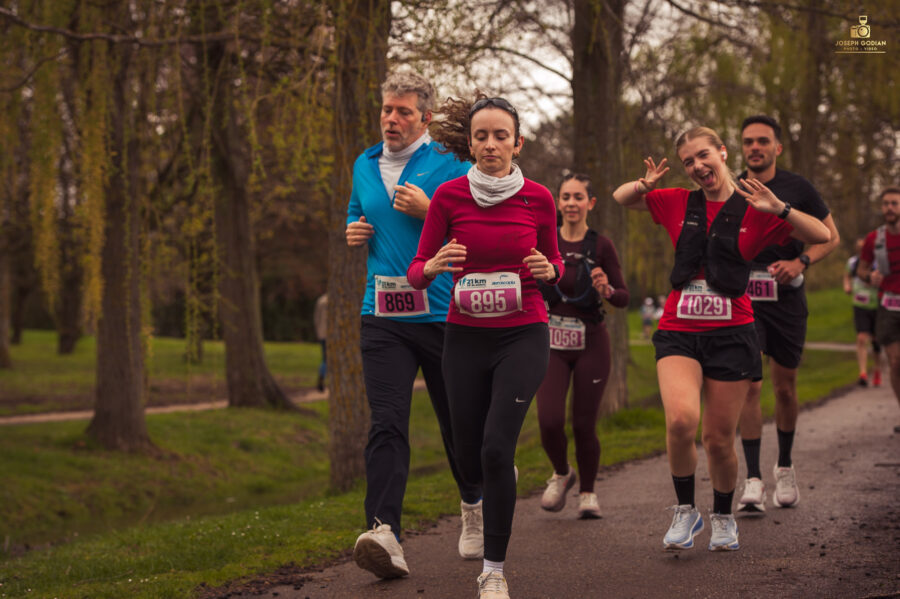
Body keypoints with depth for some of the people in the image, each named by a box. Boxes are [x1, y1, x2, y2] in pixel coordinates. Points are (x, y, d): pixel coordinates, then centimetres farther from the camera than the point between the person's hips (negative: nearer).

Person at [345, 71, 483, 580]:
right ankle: (384, 534, -24)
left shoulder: (450, 164, -2)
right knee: (386, 423, -13)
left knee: (457, 421, 10)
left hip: (444, 313, -3)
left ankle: (474, 505, 38)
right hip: (383, 317, 3)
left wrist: (428, 210, -17)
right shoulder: (365, 166, 14)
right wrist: (353, 232, 9)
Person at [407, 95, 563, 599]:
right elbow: (417, 272, 0)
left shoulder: (538, 198, -3)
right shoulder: (450, 196, -4)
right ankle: (502, 483, 48)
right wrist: (434, 266, -23)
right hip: (466, 337, 2)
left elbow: (554, 263, 12)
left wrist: (548, 270, -11)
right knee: (470, 460, 7)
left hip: (523, 335, -2)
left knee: (496, 447, -19)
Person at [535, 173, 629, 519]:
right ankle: (561, 474, 19)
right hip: (552, 342, 1)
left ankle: (587, 492, 23)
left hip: (590, 344, -1)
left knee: (584, 425, -1)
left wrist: (606, 290, -20)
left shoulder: (601, 246, -2)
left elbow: (624, 298, 1)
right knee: (550, 421, -13)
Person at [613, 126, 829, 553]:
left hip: (731, 334, -1)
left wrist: (778, 208, -17)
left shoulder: (754, 212, 1)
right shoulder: (678, 203, 7)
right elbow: (620, 198, 21)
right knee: (681, 420, -23)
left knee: (719, 439, 3)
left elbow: (822, 236, -3)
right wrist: (644, 185, -2)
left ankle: (723, 517, 31)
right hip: (679, 332, 1)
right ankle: (685, 511, -1)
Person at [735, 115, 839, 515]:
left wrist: (800, 262, -12)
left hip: (787, 298, 0)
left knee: (785, 387, 12)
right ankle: (753, 482, -14)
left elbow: (831, 237, 5)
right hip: (743, 299, 0)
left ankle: (785, 468, 34)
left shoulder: (797, 189, 0)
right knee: (748, 385, -14)